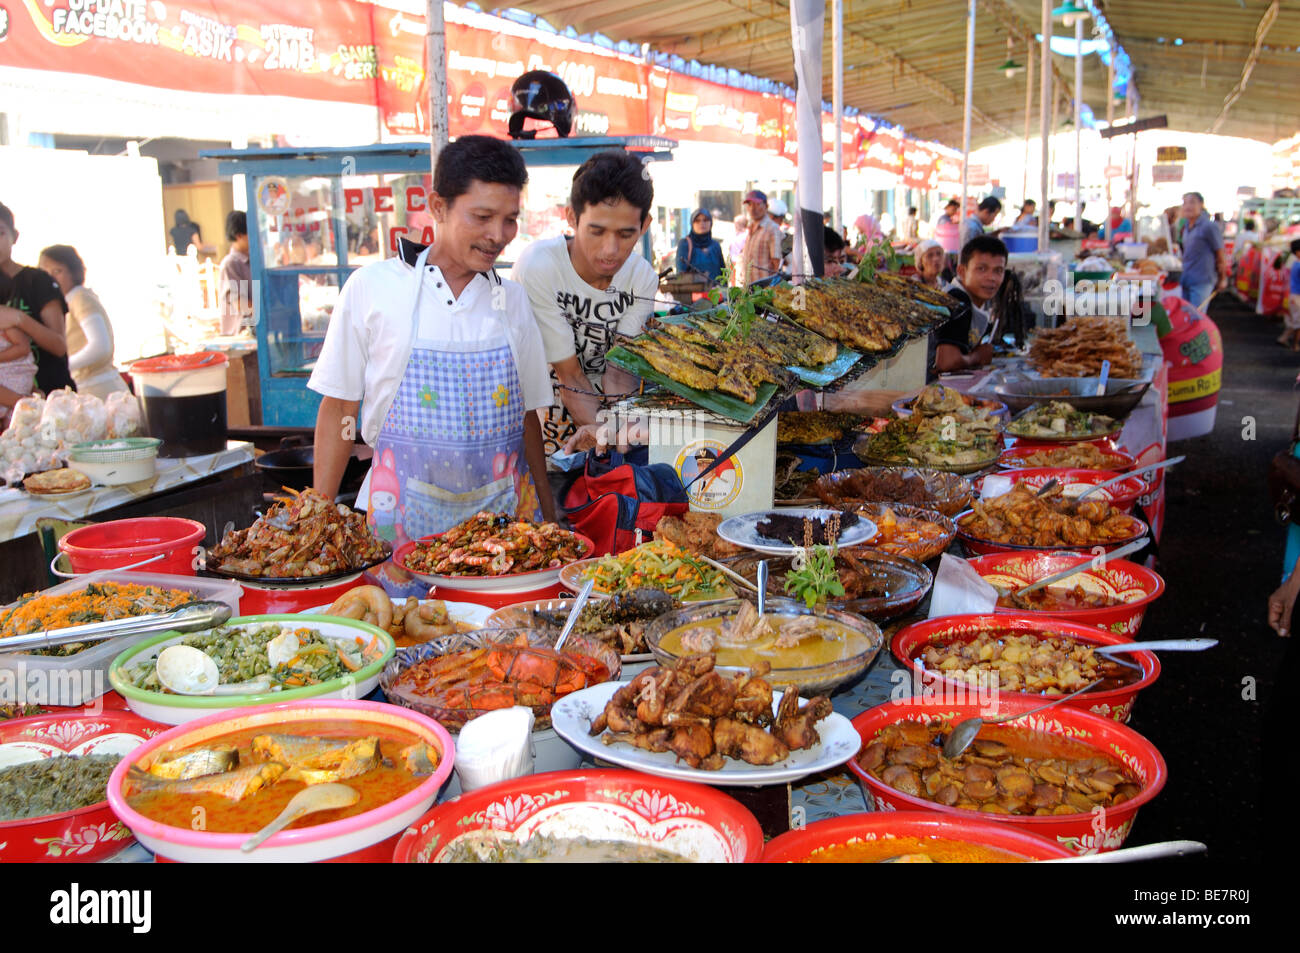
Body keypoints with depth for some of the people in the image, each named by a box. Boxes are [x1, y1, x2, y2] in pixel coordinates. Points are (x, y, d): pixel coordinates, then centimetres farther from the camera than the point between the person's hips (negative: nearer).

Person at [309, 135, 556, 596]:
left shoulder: (513, 300, 9)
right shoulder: (371, 286, 0)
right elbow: (338, 408, 3)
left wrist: (548, 514, 11)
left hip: (503, 510, 3)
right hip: (405, 514, -2)